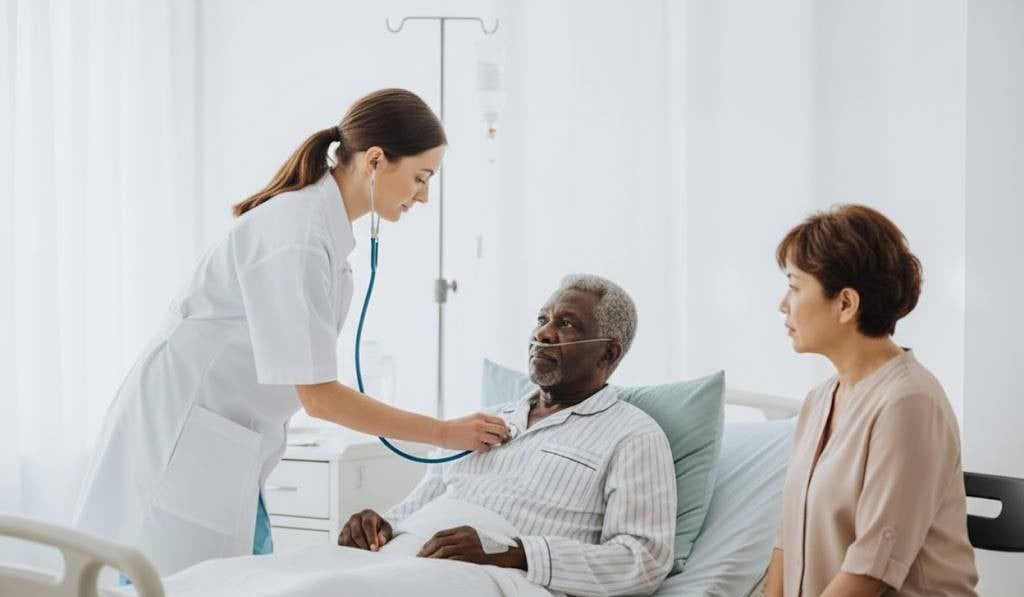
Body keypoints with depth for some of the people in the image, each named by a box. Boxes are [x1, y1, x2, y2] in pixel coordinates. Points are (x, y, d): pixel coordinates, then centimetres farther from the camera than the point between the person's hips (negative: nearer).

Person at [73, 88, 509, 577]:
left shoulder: (324, 227, 7)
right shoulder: (296, 237, -21)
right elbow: (318, 395, -21)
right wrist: (444, 433, -15)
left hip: (223, 457, 9)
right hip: (176, 447, -9)